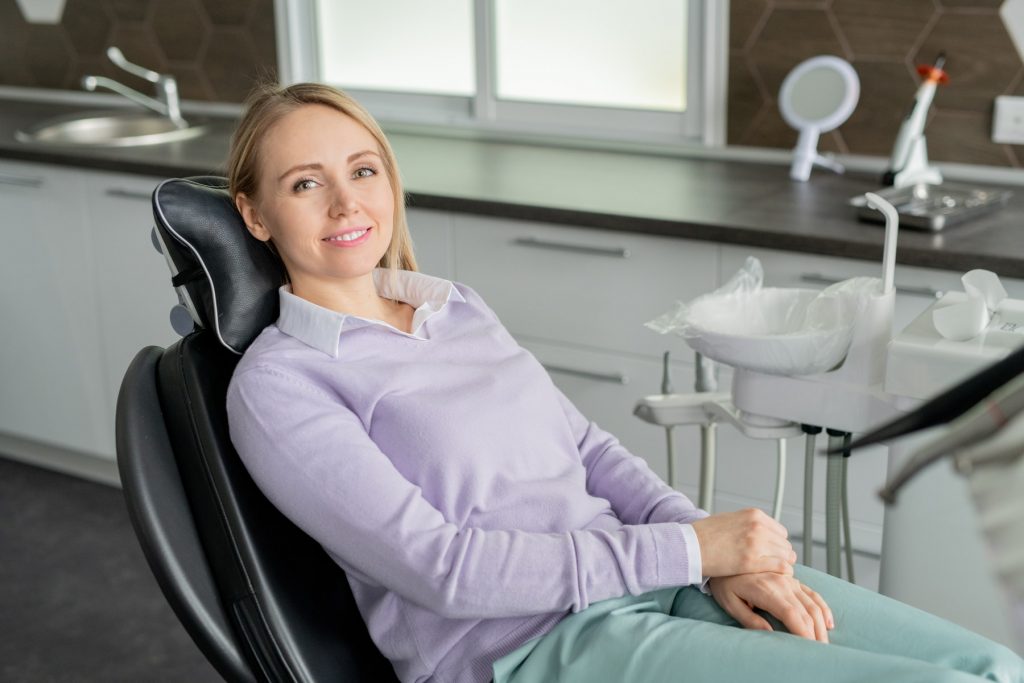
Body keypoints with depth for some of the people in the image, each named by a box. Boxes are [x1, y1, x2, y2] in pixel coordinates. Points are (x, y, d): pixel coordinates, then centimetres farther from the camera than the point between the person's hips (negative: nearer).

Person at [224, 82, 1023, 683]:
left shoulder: (459, 306, 15)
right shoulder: (276, 383, -6)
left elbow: (589, 448, 13)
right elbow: (440, 567, -14)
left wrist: (711, 547, -5)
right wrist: (691, 548, -14)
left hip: (644, 577, 7)